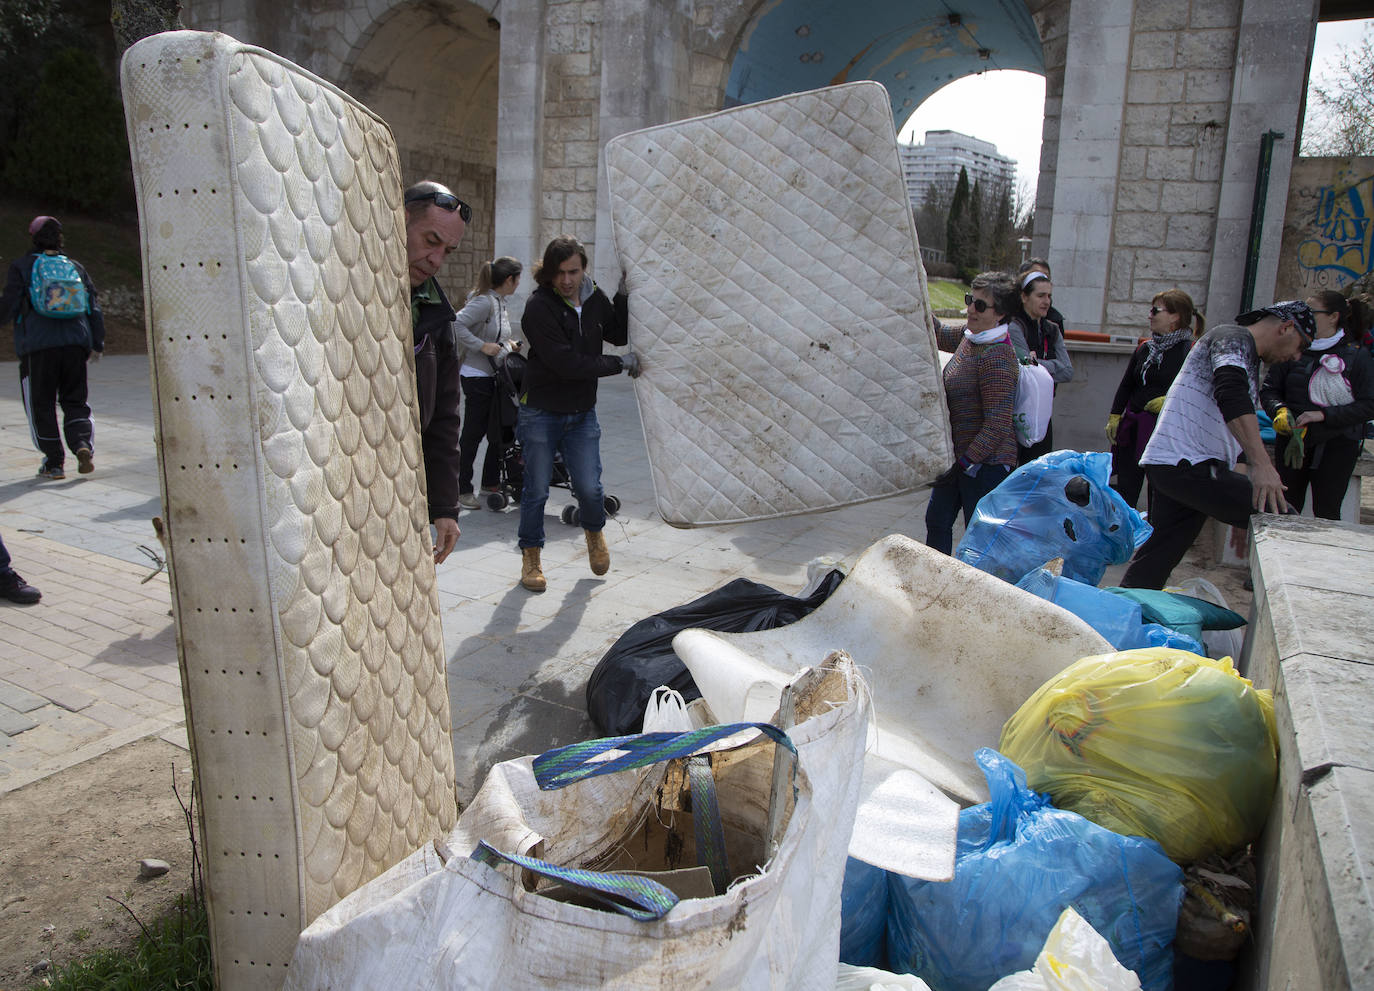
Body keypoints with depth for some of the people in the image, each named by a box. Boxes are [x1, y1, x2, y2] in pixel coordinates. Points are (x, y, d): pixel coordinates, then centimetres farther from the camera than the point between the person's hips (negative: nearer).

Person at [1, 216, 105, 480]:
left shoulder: (22, 267, 3)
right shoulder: (76, 268, 13)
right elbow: (94, 309, 11)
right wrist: (97, 345, 16)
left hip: (38, 346, -3)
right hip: (75, 343, 3)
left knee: (41, 406, 6)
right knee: (76, 402, 10)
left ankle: (54, 463, 5)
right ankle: (84, 445, -14)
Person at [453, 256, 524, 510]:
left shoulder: (500, 301, 11)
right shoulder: (484, 301, -17)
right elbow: (456, 325, -27)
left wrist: (506, 343, 5)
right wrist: (482, 346, -25)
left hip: (495, 375, 9)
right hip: (477, 376, -9)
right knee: (473, 433, -2)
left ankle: (491, 481, 28)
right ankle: (461, 490, 7)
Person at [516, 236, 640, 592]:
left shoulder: (594, 299, 2)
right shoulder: (539, 306, -17)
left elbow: (619, 335, 14)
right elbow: (566, 363, -23)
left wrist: (623, 295, 0)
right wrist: (620, 363, -15)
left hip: (582, 414, 4)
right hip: (541, 412, -4)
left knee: (589, 488, 0)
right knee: (536, 491, 5)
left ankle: (594, 531, 33)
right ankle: (531, 556, 24)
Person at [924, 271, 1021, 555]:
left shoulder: (996, 356, -22)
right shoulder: (970, 337, 5)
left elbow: (997, 424, -24)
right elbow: (938, 334, 27)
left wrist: (964, 464, -23)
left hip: (986, 464, -10)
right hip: (960, 456, 10)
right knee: (937, 520, 19)